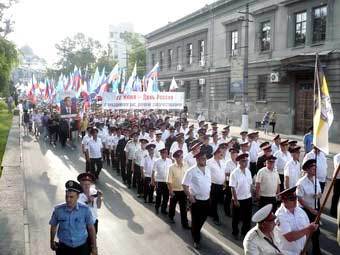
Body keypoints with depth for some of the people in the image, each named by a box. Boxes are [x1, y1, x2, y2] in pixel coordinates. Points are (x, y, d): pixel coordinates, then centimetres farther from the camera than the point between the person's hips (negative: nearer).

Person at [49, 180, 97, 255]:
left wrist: (94, 247, 1)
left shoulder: (85, 210, -15)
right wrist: (52, 242, 17)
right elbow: (53, 226, 4)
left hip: (82, 247, 0)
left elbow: (91, 228, -5)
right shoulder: (58, 210, -13)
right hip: (64, 247, 1)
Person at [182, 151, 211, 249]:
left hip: (206, 200, 6)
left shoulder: (208, 170, 3)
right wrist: (190, 196, -15)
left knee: (203, 219, 19)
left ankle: (196, 232, 45)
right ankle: (196, 240, 23)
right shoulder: (191, 171, -16)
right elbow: (185, 185, -13)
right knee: (195, 220, 6)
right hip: (196, 200, -6)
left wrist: (208, 194, 12)